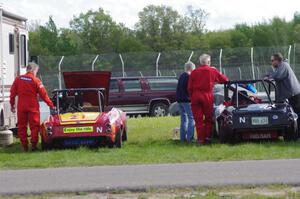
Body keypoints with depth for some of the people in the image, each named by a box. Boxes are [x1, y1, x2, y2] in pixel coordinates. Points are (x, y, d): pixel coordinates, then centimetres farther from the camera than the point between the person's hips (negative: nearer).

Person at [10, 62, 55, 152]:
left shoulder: (18, 79, 2)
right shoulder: (36, 80, -7)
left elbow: (13, 93, 5)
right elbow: (43, 94, -7)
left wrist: (12, 104, 13)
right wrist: (51, 104, 1)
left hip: (21, 107, 3)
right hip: (33, 106, -3)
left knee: (22, 125, 10)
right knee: (34, 125, 6)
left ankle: (24, 146, 9)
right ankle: (34, 144, 1)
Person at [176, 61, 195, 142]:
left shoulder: (181, 76, 14)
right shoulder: (189, 77, -13)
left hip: (180, 100, 9)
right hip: (187, 100, -9)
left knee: (183, 119, 14)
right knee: (191, 118, -6)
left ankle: (183, 137, 14)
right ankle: (190, 138, -11)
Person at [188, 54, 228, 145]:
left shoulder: (194, 72, 6)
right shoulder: (213, 71, 2)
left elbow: (190, 87, 4)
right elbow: (224, 79, 7)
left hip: (195, 96, 1)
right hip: (207, 96, -1)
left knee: (198, 119, 5)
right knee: (208, 118, 11)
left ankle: (200, 139, 1)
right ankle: (207, 137, 7)